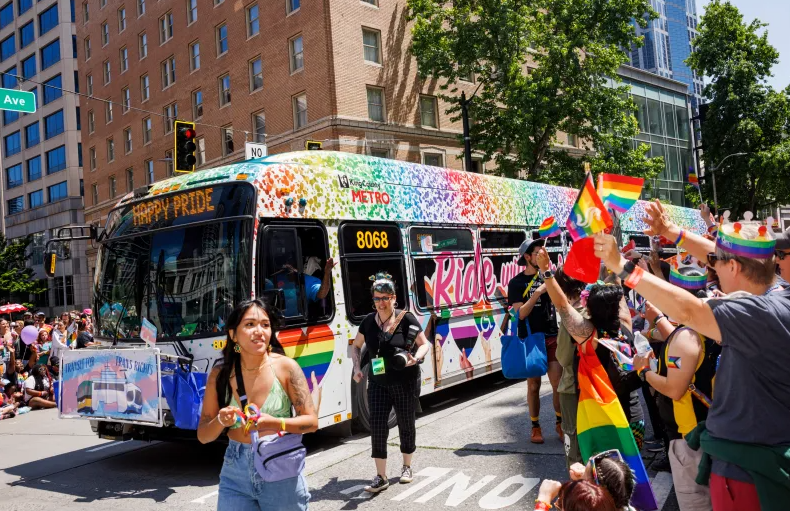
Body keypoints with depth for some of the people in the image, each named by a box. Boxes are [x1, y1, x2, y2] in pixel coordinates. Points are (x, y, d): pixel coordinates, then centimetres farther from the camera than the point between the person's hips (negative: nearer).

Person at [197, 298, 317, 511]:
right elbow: (203, 436, 2)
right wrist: (221, 421, -19)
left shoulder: (286, 367, -11)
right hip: (235, 476, 2)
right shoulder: (220, 374, -4)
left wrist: (275, 423, -23)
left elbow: (311, 421, -7)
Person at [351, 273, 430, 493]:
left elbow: (424, 344, -5)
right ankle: (381, 477, 6)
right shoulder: (368, 321, 0)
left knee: (406, 424, 12)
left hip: (406, 382, -3)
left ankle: (407, 467, 33)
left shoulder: (406, 318, -12)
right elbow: (356, 346, 15)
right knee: (377, 426, -3)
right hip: (378, 382, 3)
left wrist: (415, 358, -25)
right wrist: (357, 367, 0)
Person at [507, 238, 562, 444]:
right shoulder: (517, 283, -2)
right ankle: (535, 427, 17)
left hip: (551, 337, 3)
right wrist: (538, 292, -19)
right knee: (533, 385, 5)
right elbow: (521, 313, -11)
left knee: (559, 384, 0)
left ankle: (560, 423, 18)